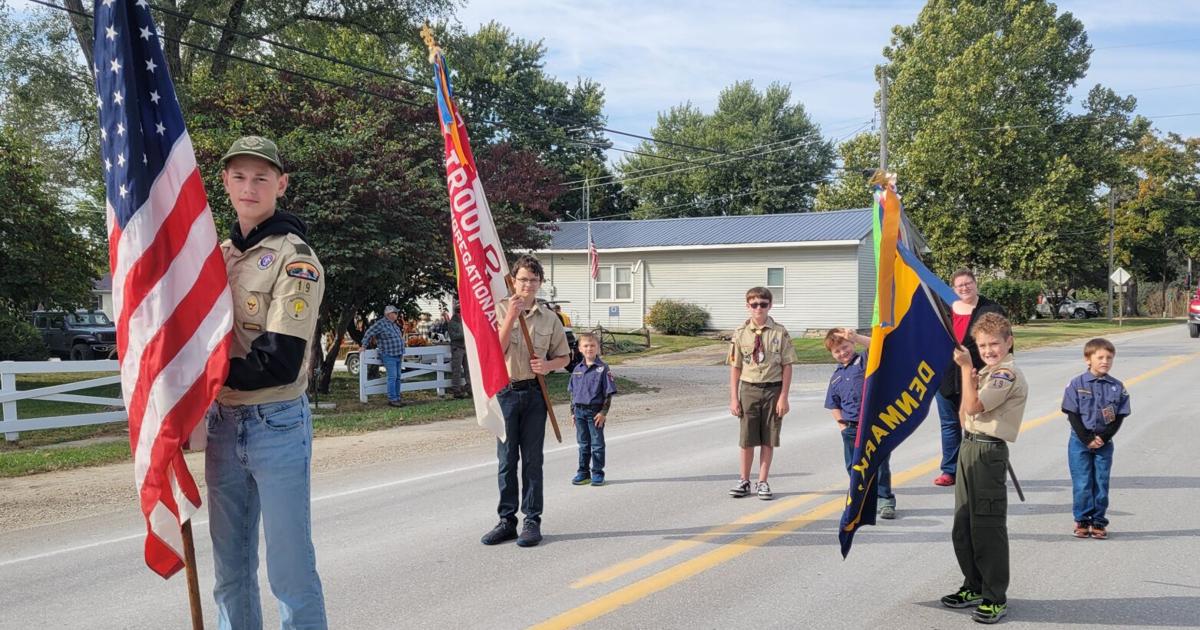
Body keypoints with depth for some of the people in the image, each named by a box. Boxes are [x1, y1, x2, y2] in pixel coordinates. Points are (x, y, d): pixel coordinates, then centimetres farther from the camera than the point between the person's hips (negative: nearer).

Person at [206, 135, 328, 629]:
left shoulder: (295, 259, -11)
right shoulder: (219, 254, 11)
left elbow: (279, 363, -18)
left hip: (276, 425, -7)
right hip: (222, 424, 7)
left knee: (289, 568, 0)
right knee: (230, 566, 16)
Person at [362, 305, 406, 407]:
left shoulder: (394, 324, 15)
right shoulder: (381, 324, -11)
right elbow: (368, 333, -8)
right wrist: (364, 346, -3)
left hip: (398, 356, 8)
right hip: (389, 356, -8)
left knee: (398, 378, 9)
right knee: (392, 377, -10)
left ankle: (397, 398, 15)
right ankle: (392, 399, -6)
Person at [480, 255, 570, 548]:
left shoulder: (549, 317, 6)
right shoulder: (500, 310, -1)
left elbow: (563, 356, 14)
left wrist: (548, 365, -8)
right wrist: (511, 317, -19)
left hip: (534, 392, 1)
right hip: (505, 391, -1)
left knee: (532, 459, 4)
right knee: (506, 459, 6)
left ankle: (532, 521, 11)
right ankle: (507, 520, 15)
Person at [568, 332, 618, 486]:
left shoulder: (603, 368, -7)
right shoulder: (577, 369, 8)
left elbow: (609, 393, -7)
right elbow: (572, 392, 15)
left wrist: (603, 412, -13)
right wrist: (573, 411, 11)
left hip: (595, 411, -4)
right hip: (580, 410, 4)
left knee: (597, 444, 3)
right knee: (583, 444, 12)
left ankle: (597, 473, 12)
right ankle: (583, 472, 21)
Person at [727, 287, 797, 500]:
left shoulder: (779, 333, -4)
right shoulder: (740, 334, 0)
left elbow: (787, 366, -3)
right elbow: (735, 368, 3)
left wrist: (783, 397, -7)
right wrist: (734, 398, -1)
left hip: (773, 389, -1)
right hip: (749, 389, 1)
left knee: (768, 439, 7)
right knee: (747, 439, 8)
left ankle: (762, 482, 19)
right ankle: (744, 481, 22)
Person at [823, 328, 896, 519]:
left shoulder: (864, 360, 0)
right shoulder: (836, 376, 14)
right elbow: (834, 405, 20)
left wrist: (856, 337, -28)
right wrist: (842, 424, 7)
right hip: (851, 428, 5)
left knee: (880, 463, 0)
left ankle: (886, 500, 9)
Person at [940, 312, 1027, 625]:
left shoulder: (1008, 374, -12)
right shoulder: (986, 373, 17)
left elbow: (973, 406, -21)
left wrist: (966, 368, -17)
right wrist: (969, 378, 2)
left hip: (989, 452, -10)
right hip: (968, 447, 10)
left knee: (988, 527, -5)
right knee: (963, 525, 15)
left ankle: (996, 598, 5)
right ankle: (975, 587, 28)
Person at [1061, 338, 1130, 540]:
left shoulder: (1118, 387, 1)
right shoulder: (1076, 384, -6)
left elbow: (1119, 418, 0)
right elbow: (1073, 415, -7)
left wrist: (1103, 438, -11)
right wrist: (1087, 439, -12)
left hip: (1104, 443, 2)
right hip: (1080, 441, -2)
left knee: (1101, 483, 6)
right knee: (1082, 484, 0)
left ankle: (1098, 522, 15)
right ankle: (1082, 521, 11)